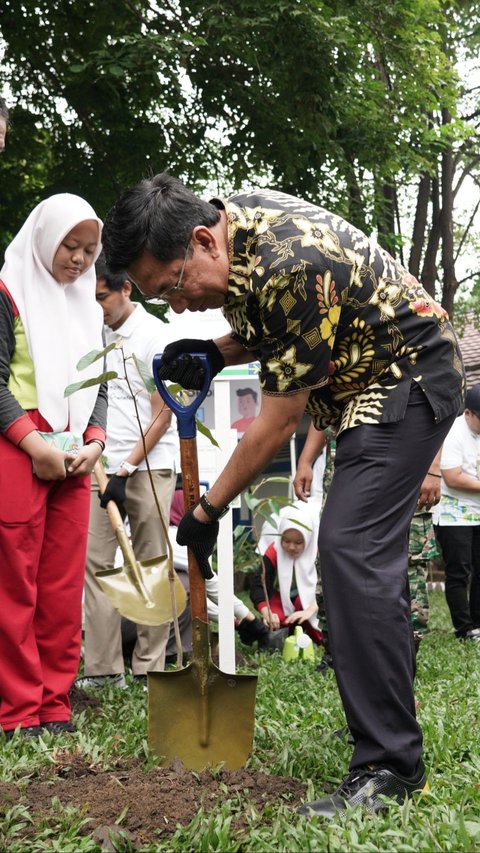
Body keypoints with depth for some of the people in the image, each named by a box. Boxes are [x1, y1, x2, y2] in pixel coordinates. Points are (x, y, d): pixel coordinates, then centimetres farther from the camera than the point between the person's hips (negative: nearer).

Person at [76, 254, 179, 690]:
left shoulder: (154, 336, -6)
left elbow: (163, 414, -7)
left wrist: (126, 470, -12)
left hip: (149, 465, -5)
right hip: (104, 465, 5)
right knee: (95, 560, 0)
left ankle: (149, 667, 6)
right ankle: (104, 667, 5)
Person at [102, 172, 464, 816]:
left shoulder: (291, 267, -32)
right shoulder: (233, 220, -3)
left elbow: (278, 423, -24)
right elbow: (267, 329, 15)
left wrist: (207, 511, -14)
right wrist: (215, 354, -6)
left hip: (413, 374, -10)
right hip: (369, 382, 10)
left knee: (352, 548, -20)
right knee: (367, 555, 12)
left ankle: (388, 767, -18)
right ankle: (394, 746, 23)